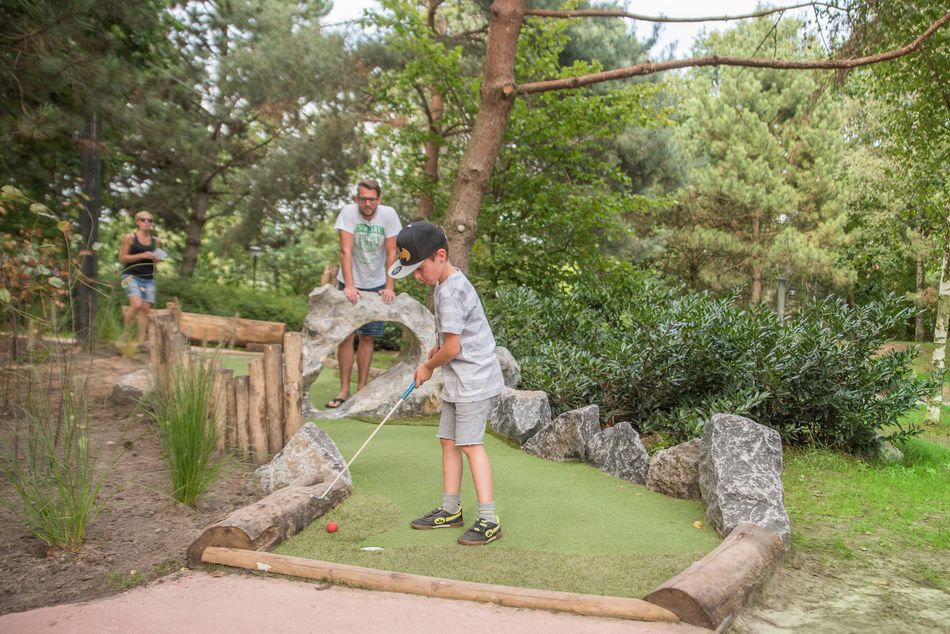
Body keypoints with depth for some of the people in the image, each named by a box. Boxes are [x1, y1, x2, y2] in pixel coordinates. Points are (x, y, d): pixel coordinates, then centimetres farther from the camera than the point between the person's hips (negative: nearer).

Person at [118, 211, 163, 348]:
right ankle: (125, 329, 3)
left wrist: (157, 259, 1)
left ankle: (141, 343, 2)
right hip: (131, 276, -4)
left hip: (148, 279, 4)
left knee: (145, 309, -2)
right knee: (136, 304, -22)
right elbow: (122, 258, -4)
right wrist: (142, 255, -14)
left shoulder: (156, 241, 10)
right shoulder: (130, 237, -1)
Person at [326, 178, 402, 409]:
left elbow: (391, 253, -10)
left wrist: (389, 287, -15)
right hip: (350, 284, -1)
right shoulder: (348, 212, -16)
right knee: (346, 335, -2)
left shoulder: (388, 214, -12)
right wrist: (349, 286, -29)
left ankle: (361, 388, 14)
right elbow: (346, 251, -21)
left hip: (376, 285, 1)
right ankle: (344, 390, 5)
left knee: (367, 337, 5)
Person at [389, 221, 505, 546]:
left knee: (470, 444, -10)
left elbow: (452, 348, -20)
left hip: (473, 378, -10)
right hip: (458, 380, 10)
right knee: (448, 440, 12)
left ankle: (488, 519, -5)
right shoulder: (450, 283, 11)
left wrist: (427, 367, -3)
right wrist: (438, 346, 12)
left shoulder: (450, 292, -21)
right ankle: (450, 510, 21)